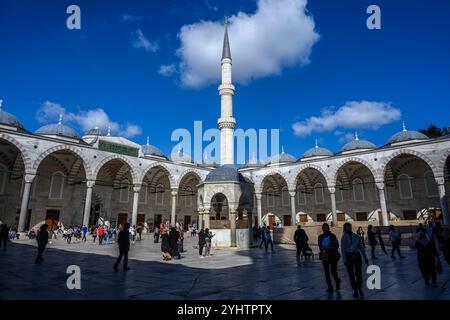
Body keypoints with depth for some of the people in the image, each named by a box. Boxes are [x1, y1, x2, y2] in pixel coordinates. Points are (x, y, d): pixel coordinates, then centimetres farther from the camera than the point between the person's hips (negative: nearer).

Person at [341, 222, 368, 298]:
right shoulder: (344, 237, 2)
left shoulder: (356, 236, 6)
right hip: (348, 256, -1)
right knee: (351, 274, 3)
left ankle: (360, 289, 18)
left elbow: (361, 247, 8)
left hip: (357, 255, 1)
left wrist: (365, 257, 5)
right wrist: (344, 259, -9)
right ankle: (355, 290, 16)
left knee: (359, 273, -2)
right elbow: (343, 249, -2)